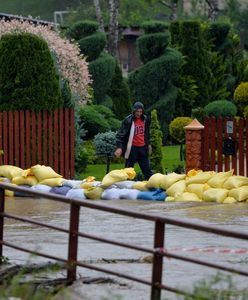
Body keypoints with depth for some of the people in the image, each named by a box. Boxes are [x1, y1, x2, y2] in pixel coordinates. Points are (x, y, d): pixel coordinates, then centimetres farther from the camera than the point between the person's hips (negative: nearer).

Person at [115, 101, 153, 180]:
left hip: (142, 147, 5)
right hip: (132, 148, -5)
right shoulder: (128, 120, -11)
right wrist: (119, 147, -21)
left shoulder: (145, 119, 6)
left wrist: (148, 144, 25)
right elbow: (120, 134, -13)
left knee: (147, 169, 9)